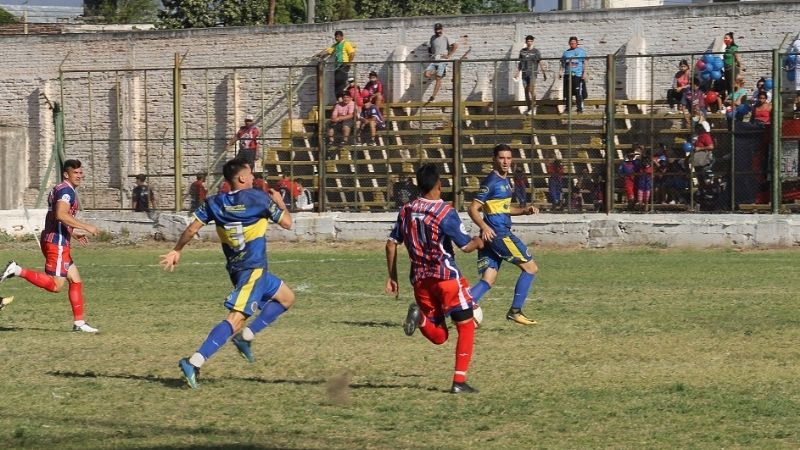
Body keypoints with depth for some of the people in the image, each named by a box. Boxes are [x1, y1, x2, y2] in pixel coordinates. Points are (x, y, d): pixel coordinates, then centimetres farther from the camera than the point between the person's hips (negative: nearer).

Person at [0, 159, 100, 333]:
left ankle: (79, 323, 10)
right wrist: (85, 227, -25)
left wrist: (73, 233, 27)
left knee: (76, 281, 10)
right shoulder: (66, 190, -12)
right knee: (56, 285, -11)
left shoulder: (59, 190, 21)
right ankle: (18, 271, -11)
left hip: (54, 241, 11)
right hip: (57, 243, -11)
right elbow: (61, 215, -28)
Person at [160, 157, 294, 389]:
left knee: (286, 297, 25)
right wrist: (279, 203, 16)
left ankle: (245, 336, 15)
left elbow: (191, 229, 1)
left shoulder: (214, 203, 3)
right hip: (253, 269, -8)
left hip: (235, 268, 8)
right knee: (236, 319, -15)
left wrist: (176, 251, 13)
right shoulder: (258, 198, -11)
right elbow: (287, 223, -2)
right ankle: (195, 361, -25)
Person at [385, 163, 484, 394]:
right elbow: (466, 246, -11)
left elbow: (391, 244, 9)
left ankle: (419, 317, -18)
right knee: (466, 327, 8)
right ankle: (459, 381, 0)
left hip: (420, 278, 5)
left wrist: (392, 277, 17)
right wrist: (478, 242, 12)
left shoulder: (406, 211, 6)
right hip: (446, 277, -5)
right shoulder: (446, 213, -11)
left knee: (439, 337, 14)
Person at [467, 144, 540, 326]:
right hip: (497, 234, -9)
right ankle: (515, 311, 3)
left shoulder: (505, 181, 17)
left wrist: (524, 210, 14)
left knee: (488, 280, 4)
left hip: (495, 235, 9)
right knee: (530, 268, -1)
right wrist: (484, 227, -32)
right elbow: (473, 208, -16)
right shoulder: (491, 182, -12)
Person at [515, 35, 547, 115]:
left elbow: (540, 63, 1)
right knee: (526, 91, 5)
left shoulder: (536, 51, 1)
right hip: (525, 73, 4)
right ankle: (529, 108, 13)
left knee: (531, 90, -18)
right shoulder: (522, 51, 12)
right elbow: (520, 63, 18)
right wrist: (518, 73, 15)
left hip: (533, 72, -4)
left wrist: (544, 73, -1)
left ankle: (534, 107, -10)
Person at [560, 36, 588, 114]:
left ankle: (580, 109, -4)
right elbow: (562, 63, 20)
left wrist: (585, 72, -9)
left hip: (578, 75, -4)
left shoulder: (581, 51, 7)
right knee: (568, 93, 5)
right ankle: (568, 108, 12)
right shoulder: (566, 52, 18)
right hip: (568, 75, 4)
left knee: (578, 93, -8)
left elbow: (585, 63, 2)